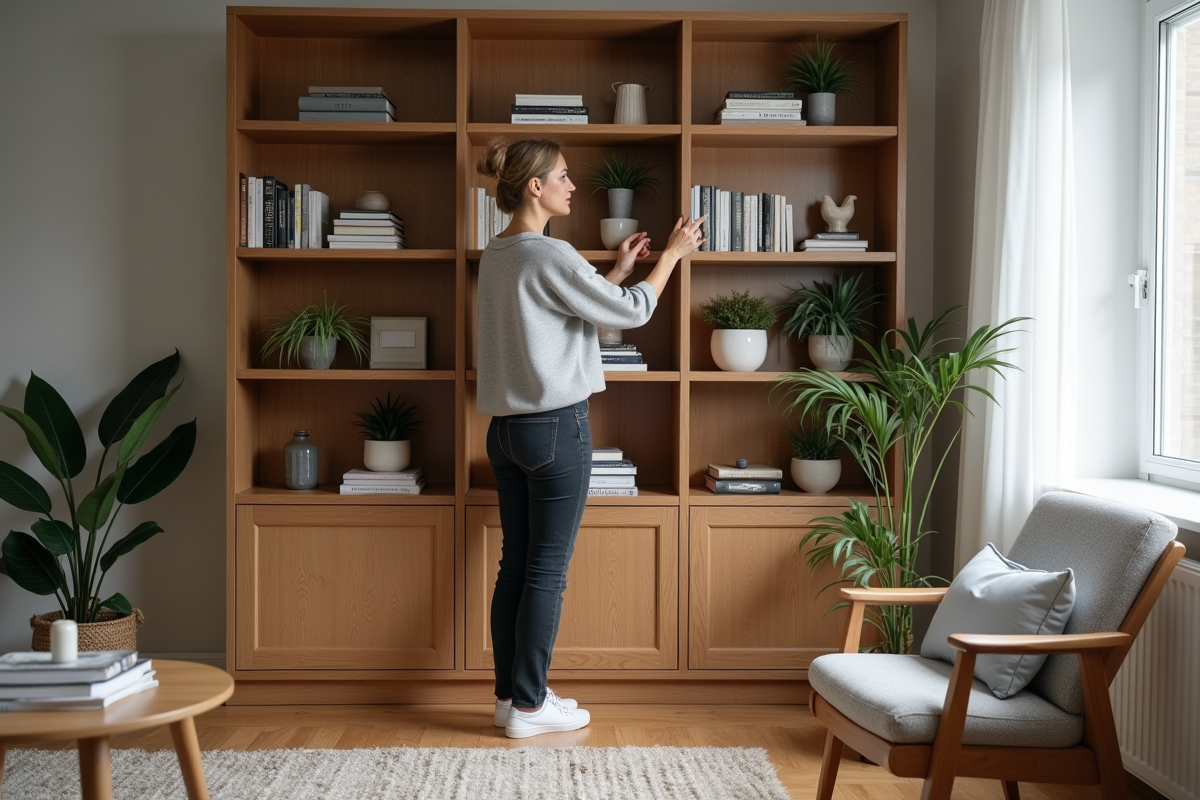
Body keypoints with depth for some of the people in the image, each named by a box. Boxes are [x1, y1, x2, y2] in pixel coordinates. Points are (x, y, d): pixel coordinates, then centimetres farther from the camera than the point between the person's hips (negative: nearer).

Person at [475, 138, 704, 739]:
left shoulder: (496, 255, 12)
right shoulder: (548, 256, -16)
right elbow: (632, 310, -9)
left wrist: (617, 269, 22)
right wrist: (672, 253, 4)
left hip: (508, 428, 9)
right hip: (557, 427, -9)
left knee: (515, 564, 13)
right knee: (547, 571, 0)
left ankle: (509, 694, 21)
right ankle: (528, 706, 8)